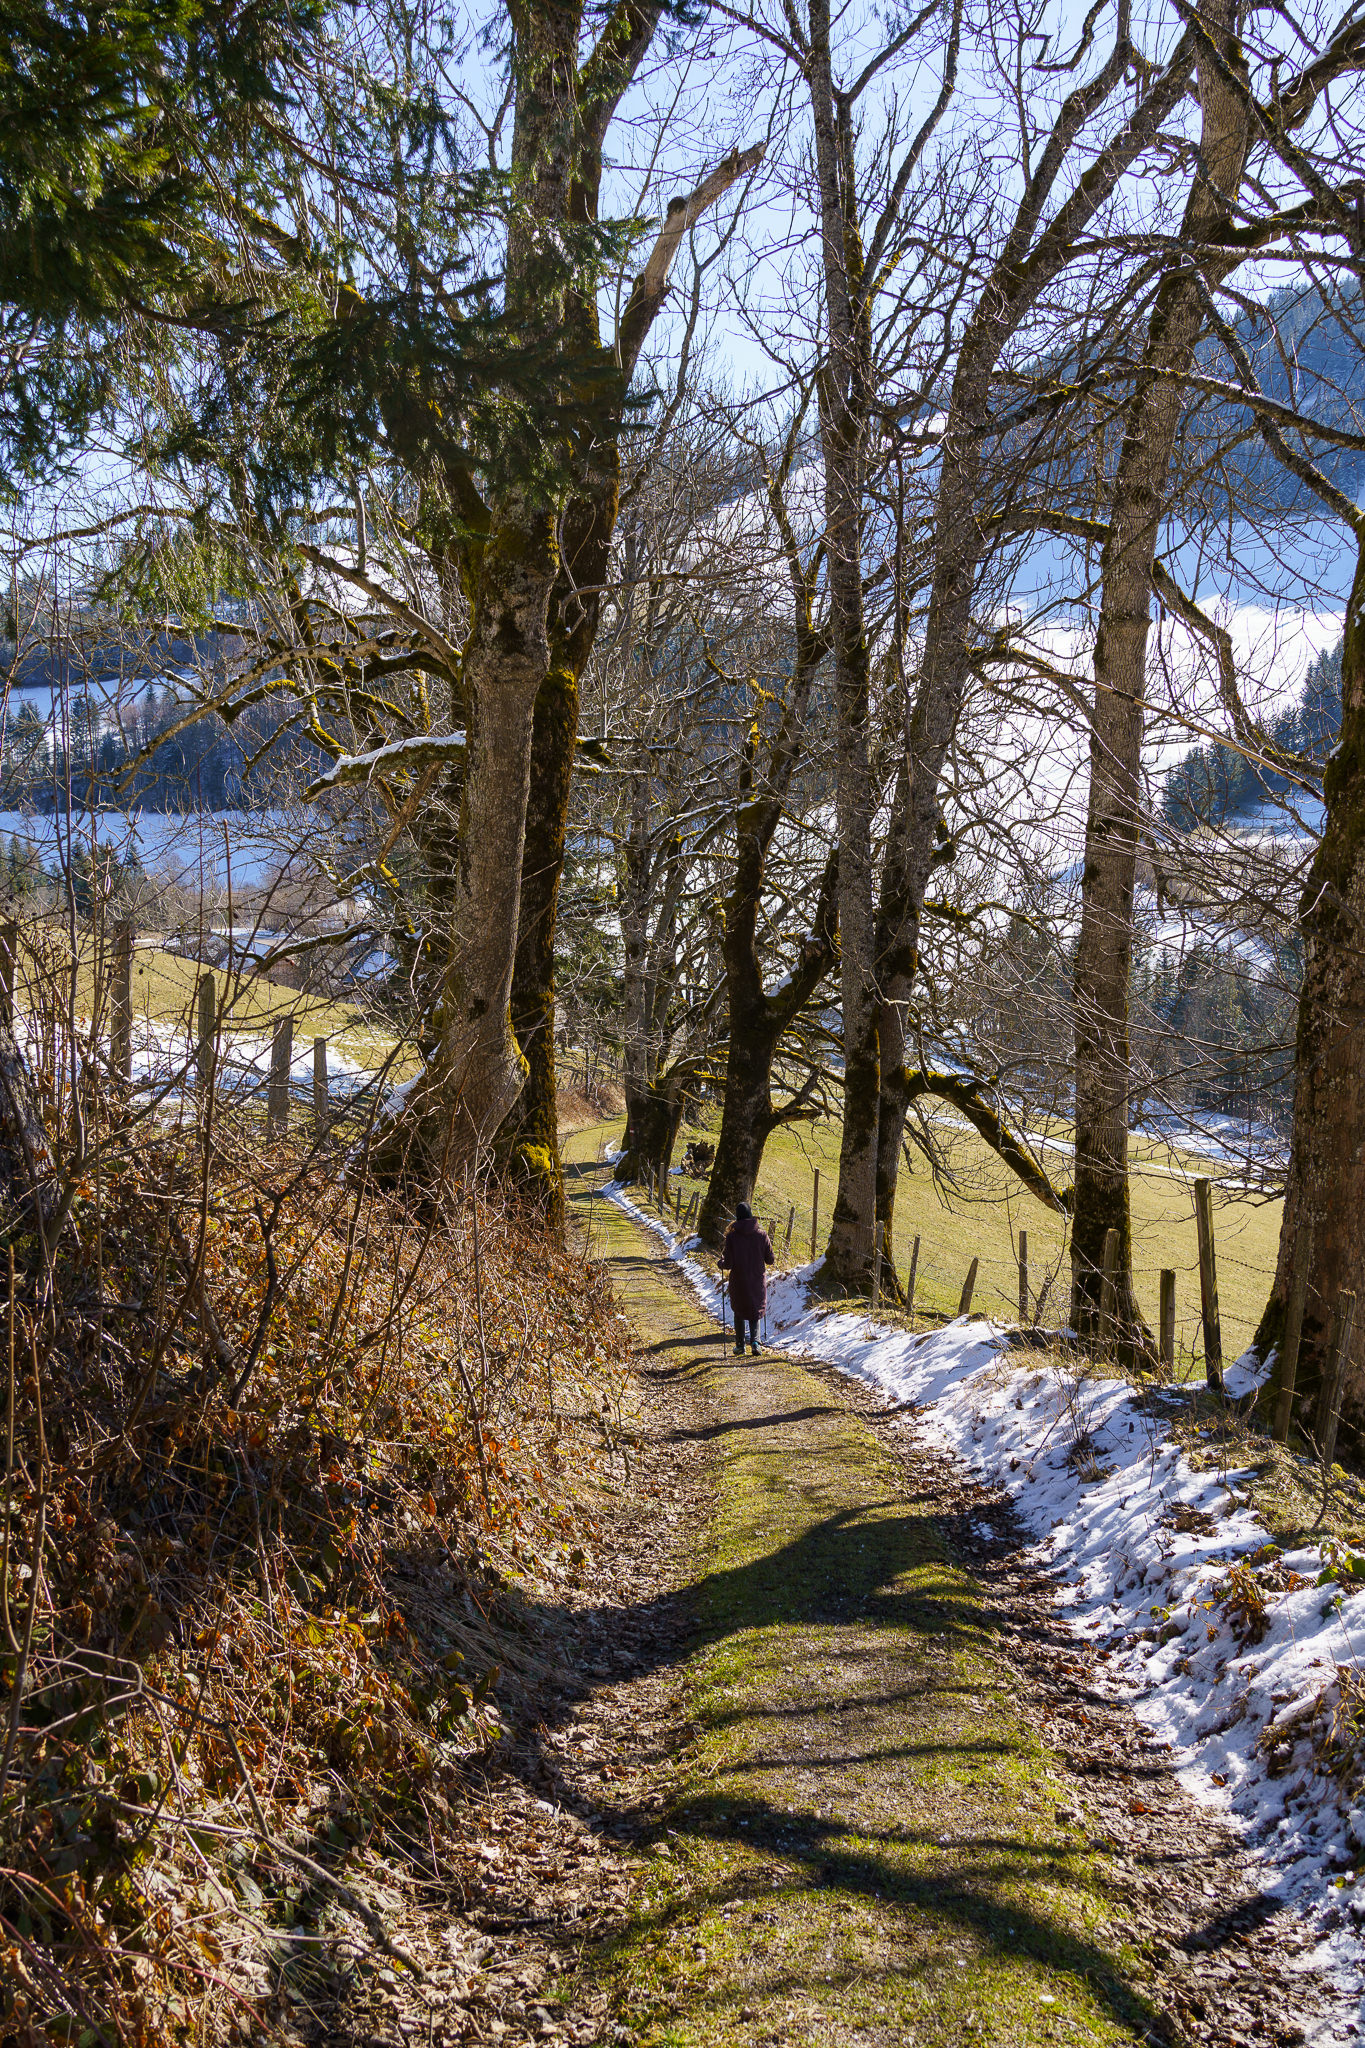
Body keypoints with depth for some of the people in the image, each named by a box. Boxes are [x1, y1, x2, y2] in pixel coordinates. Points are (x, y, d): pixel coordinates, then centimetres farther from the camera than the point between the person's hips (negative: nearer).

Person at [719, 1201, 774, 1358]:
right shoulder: (761, 1234, -9)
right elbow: (770, 1260, -2)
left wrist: (721, 1263, 8)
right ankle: (754, 1340, -5)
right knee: (755, 1312, 17)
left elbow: (728, 1264, -14)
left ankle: (740, 1344, 20)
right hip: (758, 1281, 1)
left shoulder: (732, 1236, -14)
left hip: (739, 1282, -1)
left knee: (739, 1312, 20)